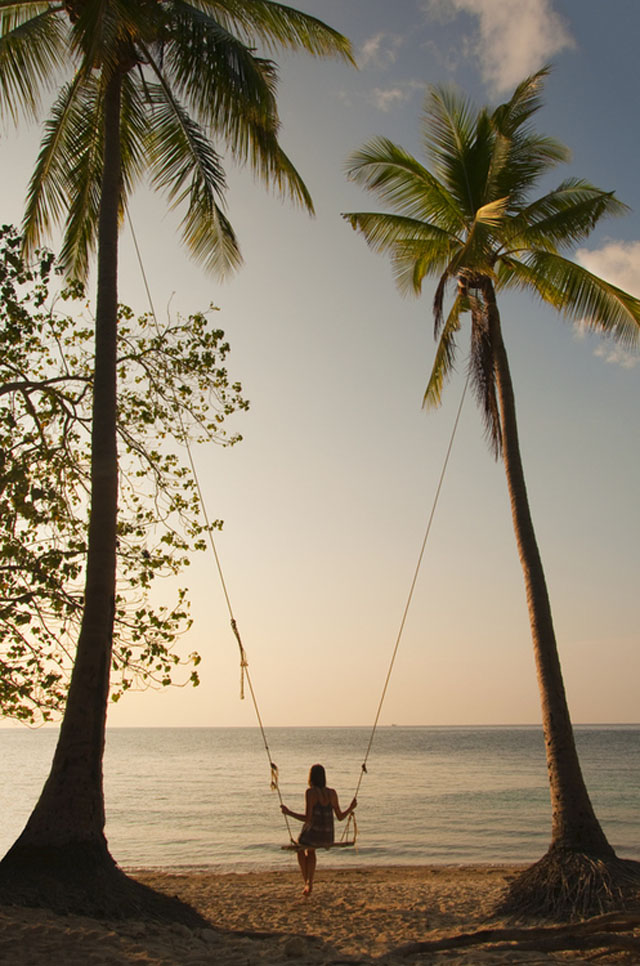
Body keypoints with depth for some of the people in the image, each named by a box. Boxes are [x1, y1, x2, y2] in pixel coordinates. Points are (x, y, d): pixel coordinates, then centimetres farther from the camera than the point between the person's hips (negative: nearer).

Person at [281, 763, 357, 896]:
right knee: (310, 850, 39)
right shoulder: (332, 793, 0)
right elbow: (340, 817, 5)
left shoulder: (310, 792, -14)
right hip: (328, 838, 5)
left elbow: (307, 818, -19)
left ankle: (307, 883, 30)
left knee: (300, 848, 33)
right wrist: (351, 808, 23)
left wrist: (288, 813, -8)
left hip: (312, 834, -5)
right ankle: (309, 883, 36)